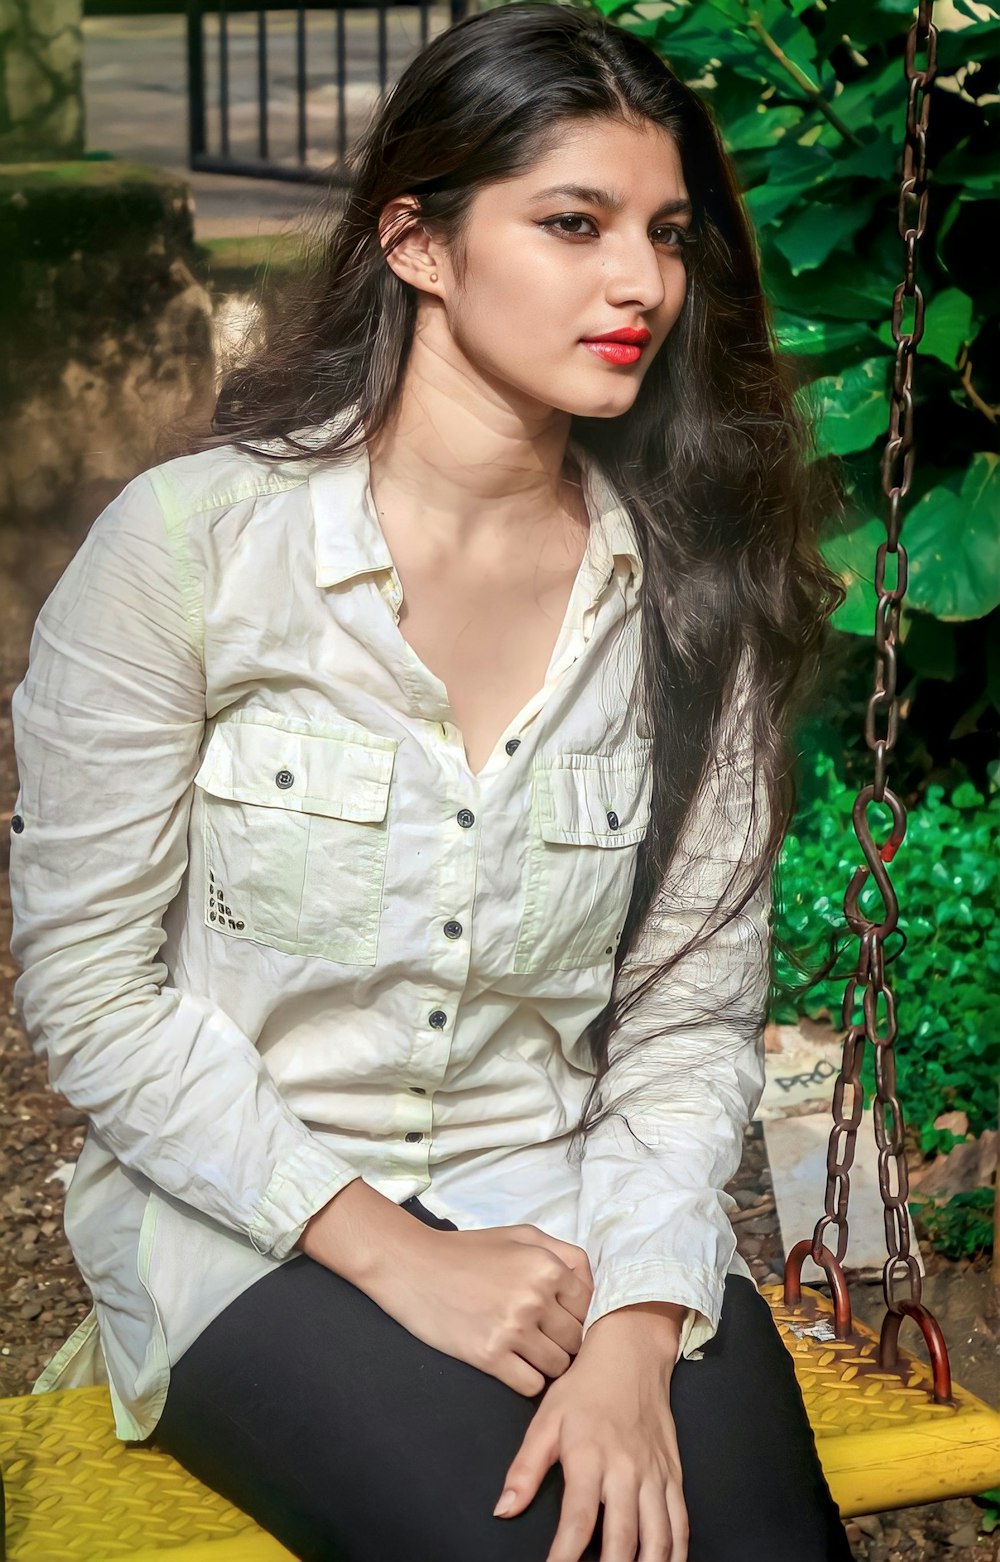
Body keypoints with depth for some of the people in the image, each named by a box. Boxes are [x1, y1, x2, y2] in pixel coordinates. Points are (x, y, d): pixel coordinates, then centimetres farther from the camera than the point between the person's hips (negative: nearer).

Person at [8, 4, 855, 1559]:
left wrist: (635, 1333, -16)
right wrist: (394, 1256, -14)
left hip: (570, 1201, 3)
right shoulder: (192, 542, -10)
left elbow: (691, 1018, 0)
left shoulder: (688, 597, 0)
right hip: (245, 1219, -2)